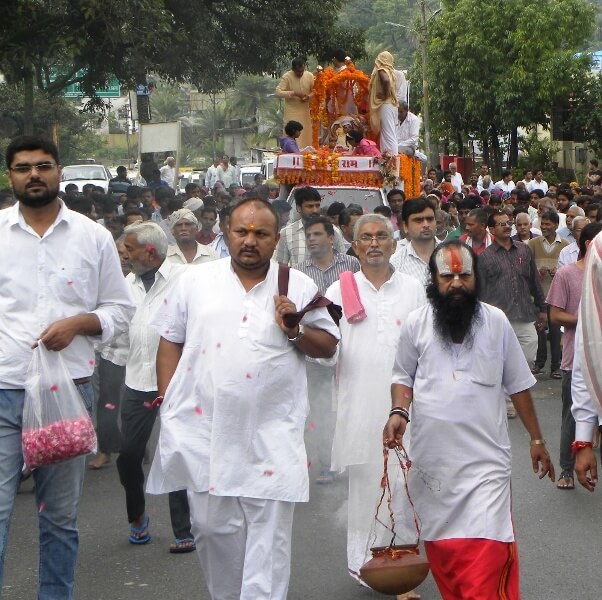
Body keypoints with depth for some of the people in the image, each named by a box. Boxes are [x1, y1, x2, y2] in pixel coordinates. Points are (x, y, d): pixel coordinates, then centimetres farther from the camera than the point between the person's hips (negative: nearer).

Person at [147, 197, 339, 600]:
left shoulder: (299, 287, 6)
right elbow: (170, 341, 12)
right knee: (212, 528, 8)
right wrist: (168, 401, 5)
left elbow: (328, 346, 8)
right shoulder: (196, 282, 8)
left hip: (272, 435, -1)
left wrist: (296, 330, -10)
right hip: (206, 428, 1)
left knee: (270, 537, -2)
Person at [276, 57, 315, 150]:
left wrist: (308, 96, -14)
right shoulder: (287, 77, -10)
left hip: (305, 111, 4)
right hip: (292, 112, -4)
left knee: (306, 137, 6)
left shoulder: (309, 76, -1)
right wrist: (294, 93, -24)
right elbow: (278, 92, -16)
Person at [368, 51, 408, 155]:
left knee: (388, 135, -12)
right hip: (393, 104, 8)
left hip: (385, 104, -8)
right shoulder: (392, 72, 16)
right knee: (391, 134, 8)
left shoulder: (381, 70, -5)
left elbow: (386, 80, -27)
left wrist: (385, 94, -15)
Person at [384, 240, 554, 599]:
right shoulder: (416, 324, 0)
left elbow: (518, 385, 8)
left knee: (487, 558, -11)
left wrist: (537, 439, 11)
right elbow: (403, 376, 12)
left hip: (485, 461, -2)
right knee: (441, 551, 12)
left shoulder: (496, 321, 0)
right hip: (433, 461, 2)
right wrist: (399, 412, -8)